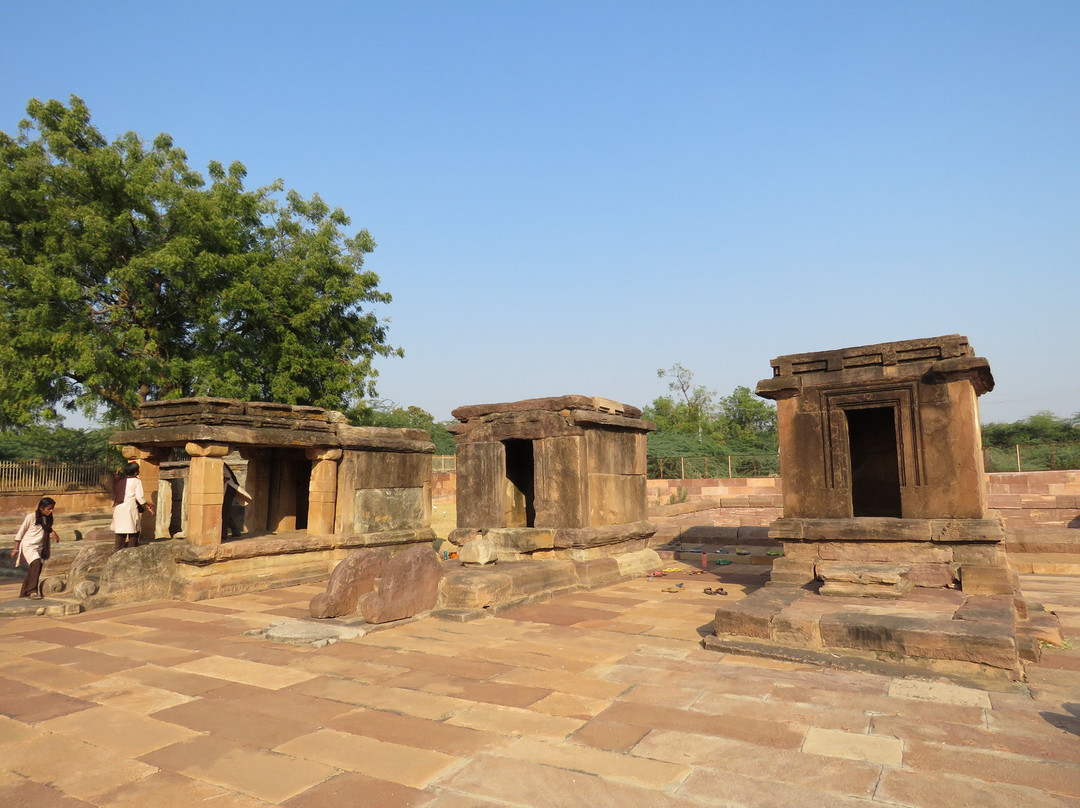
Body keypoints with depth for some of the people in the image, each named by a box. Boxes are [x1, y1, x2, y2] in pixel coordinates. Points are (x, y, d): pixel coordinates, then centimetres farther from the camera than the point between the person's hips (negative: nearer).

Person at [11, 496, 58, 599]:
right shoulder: (31, 517, -10)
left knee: (35, 569, 4)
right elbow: (20, 532, -3)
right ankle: (32, 590, -22)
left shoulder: (48, 519, 7)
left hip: (39, 547, 6)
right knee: (36, 563, -26)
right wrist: (15, 548, -2)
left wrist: (53, 533, -1)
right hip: (28, 545, -6)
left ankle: (24, 592, 21)